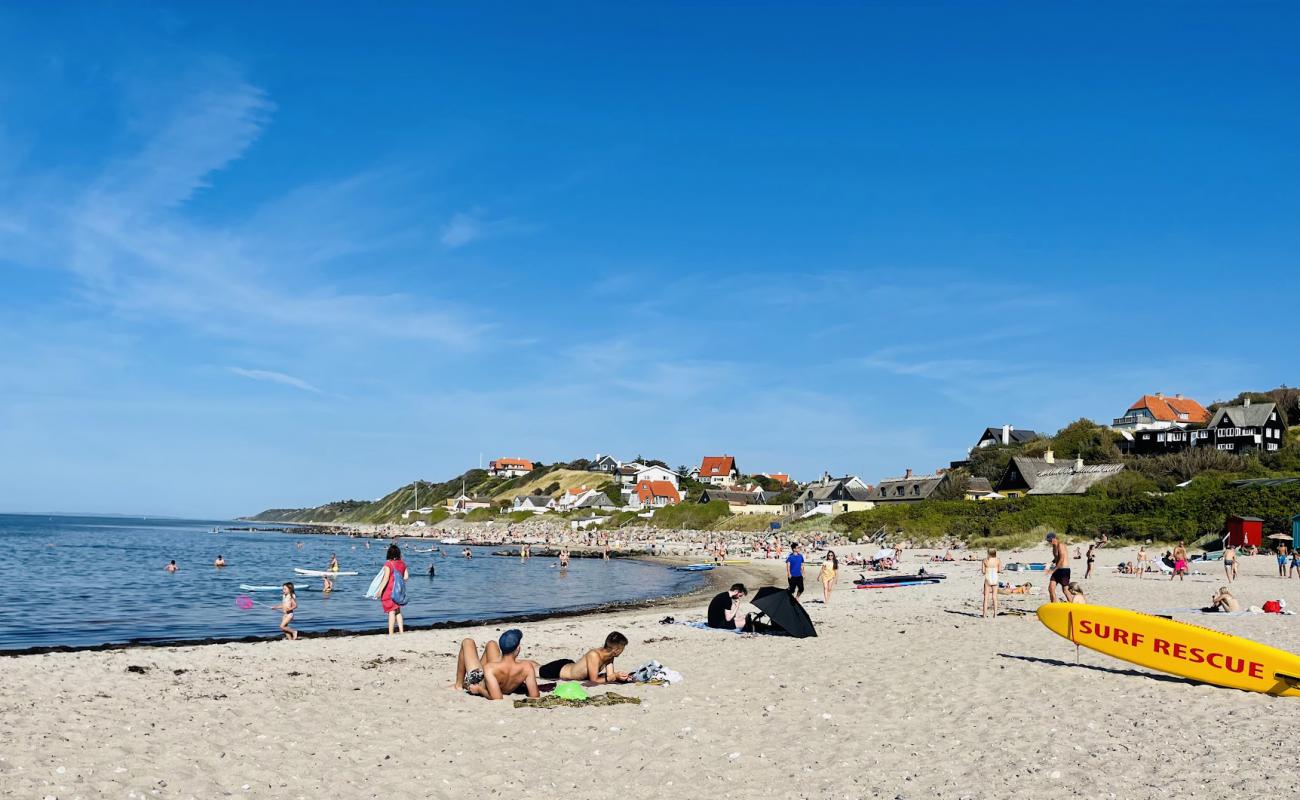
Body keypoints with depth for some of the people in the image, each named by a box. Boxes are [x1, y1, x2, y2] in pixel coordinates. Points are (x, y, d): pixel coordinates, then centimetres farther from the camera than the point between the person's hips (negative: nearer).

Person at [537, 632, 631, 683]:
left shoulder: (610, 656, -13)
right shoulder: (594, 655, -37)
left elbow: (610, 676, -7)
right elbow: (594, 680, -32)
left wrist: (618, 675, -27)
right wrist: (615, 677, -35)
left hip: (570, 664, 7)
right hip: (558, 670, -7)